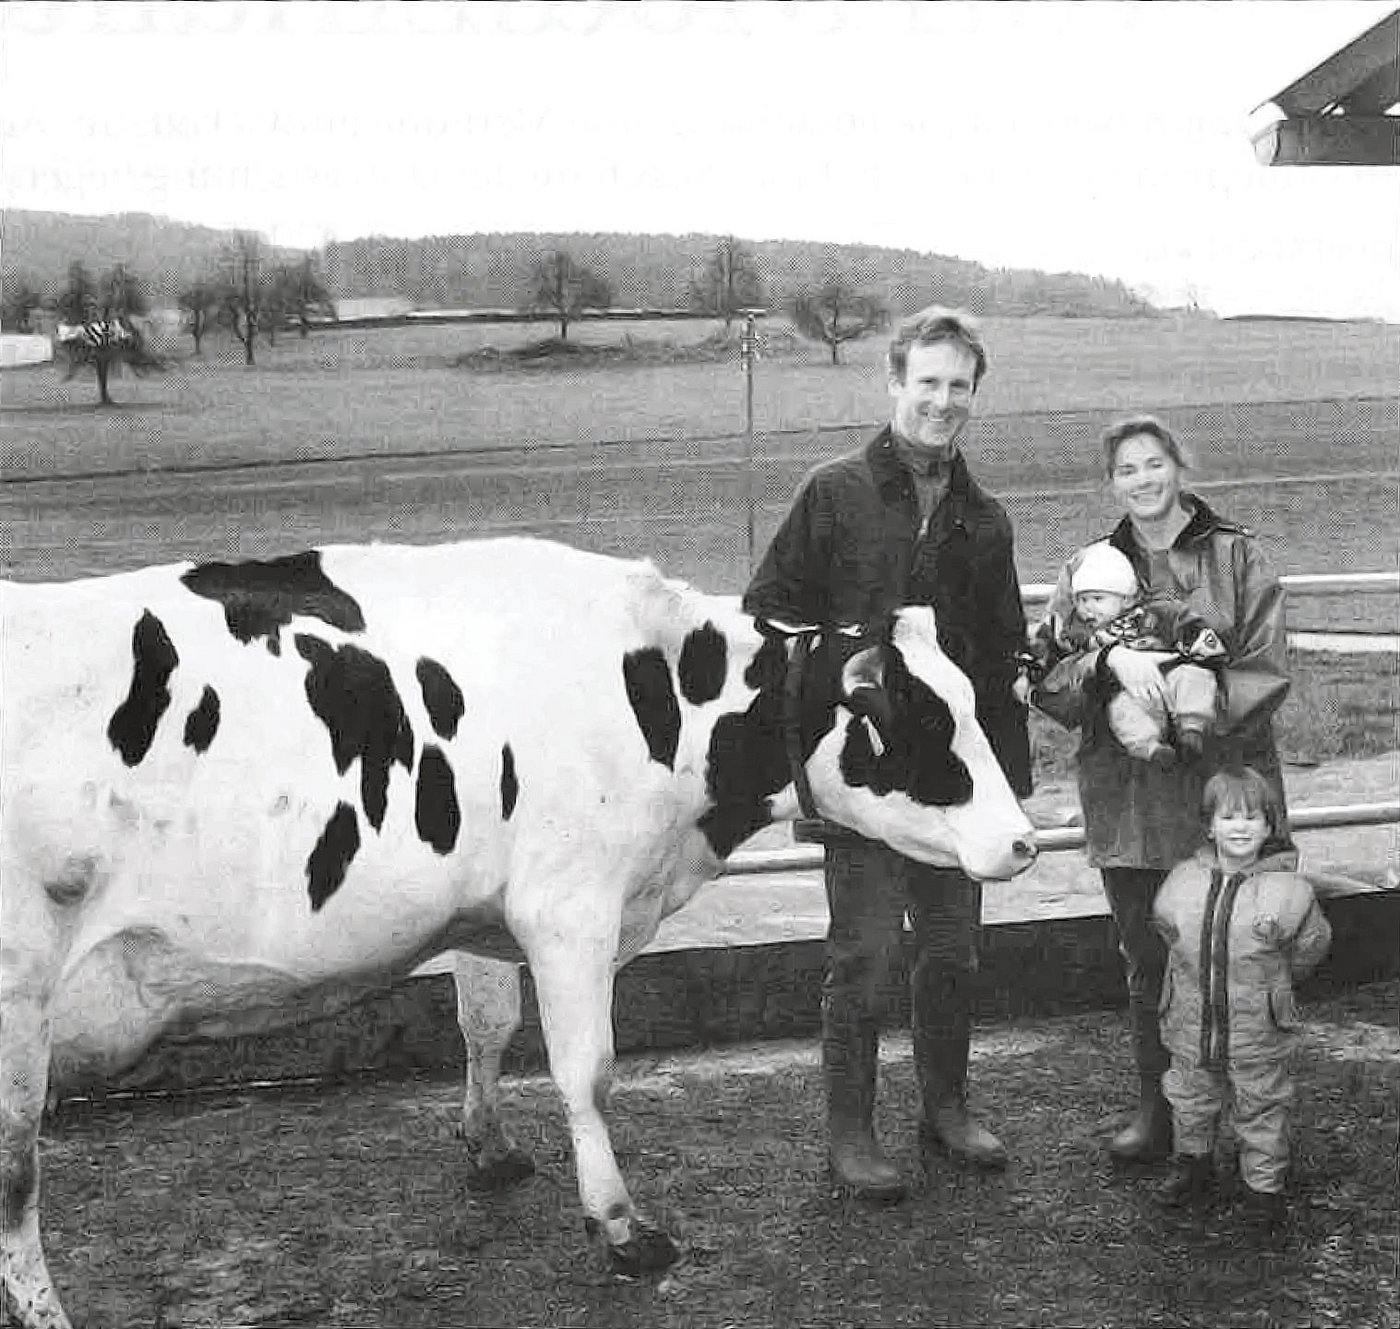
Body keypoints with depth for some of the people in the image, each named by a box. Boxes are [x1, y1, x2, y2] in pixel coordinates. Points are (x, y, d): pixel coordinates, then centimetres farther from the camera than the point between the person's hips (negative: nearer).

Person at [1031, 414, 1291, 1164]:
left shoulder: (1238, 559, 2)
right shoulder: (1089, 571, 8)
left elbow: (1266, 673, -4)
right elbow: (1046, 677, -3)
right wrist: (1112, 659, -22)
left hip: (1225, 786, -2)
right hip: (1129, 797, 2)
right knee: (1146, 961, 10)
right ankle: (1157, 1106, 24)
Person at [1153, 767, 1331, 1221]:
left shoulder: (1287, 890, -13)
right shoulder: (1182, 882, -6)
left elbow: (1310, 945, 3)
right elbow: (1167, 929, 13)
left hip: (1258, 1029, -3)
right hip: (1191, 1026, 3)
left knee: (1261, 1109, 10)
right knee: (1190, 1102, 18)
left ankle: (1265, 1183, 27)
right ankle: (1193, 1164, 39)